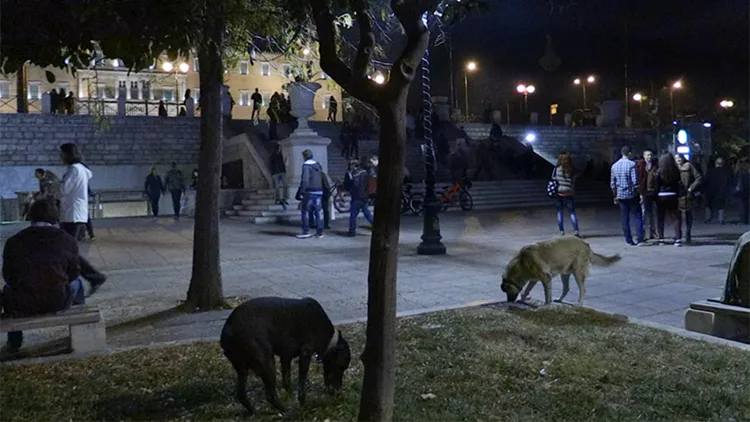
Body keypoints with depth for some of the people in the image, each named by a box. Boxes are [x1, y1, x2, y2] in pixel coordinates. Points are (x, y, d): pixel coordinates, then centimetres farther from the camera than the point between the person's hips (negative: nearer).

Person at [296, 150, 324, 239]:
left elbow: (305, 180, -18)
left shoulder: (306, 165, -9)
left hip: (310, 192, -7)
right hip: (319, 192, 7)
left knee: (305, 212, 2)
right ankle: (319, 232, 10)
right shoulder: (318, 165, 14)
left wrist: (301, 192, -14)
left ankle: (306, 231, 1)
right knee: (318, 212, 9)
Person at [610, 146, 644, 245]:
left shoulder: (614, 166, 6)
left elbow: (612, 183, 10)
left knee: (624, 219, 8)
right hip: (632, 195, -4)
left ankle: (629, 240, 10)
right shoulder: (631, 164, -10)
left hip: (620, 195, 5)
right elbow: (635, 181, -15)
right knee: (638, 216, 3)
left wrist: (615, 196, 19)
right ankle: (639, 239, -5)